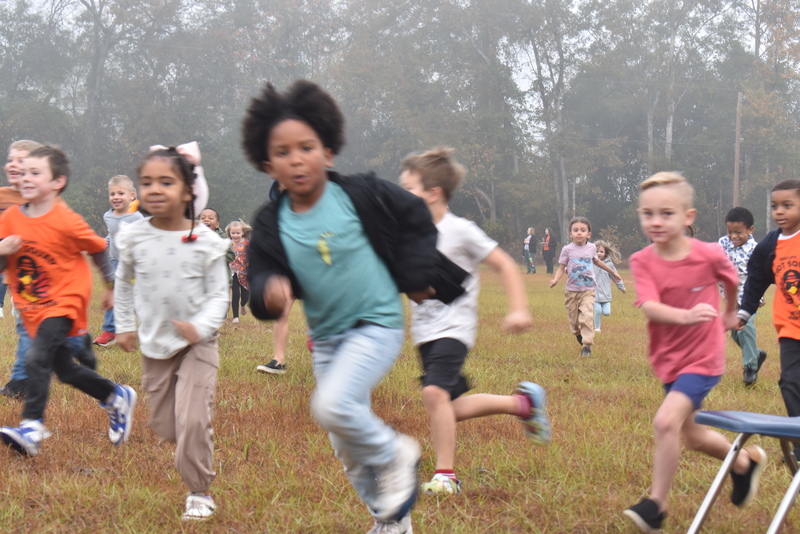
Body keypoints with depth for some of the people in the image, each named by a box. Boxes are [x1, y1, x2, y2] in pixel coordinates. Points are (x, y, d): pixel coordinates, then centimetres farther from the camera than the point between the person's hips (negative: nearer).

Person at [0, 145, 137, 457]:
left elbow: (98, 249, 0)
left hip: (64, 302, -7)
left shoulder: (66, 222, -16)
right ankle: (117, 398, 36)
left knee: (36, 358, -26)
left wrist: (112, 286, 11)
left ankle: (32, 427, -27)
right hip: (32, 309, 7)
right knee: (64, 369, 16)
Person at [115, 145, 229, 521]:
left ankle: (199, 493, 5)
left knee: (193, 421, -12)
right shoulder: (135, 238, -5)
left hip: (197, 344, -3)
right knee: (163, 426, 9)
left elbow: (219, 295, -9)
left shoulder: (205, 241, -12)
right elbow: (124, 282, 14)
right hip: (154, 344, 3)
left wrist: (201, 326, -26)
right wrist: (124, 326, 14)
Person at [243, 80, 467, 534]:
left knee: (332, 405, -27)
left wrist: (415, 273, -4)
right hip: (326, 337, 5)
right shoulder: (272, 224, -5)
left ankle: (394, 455, 0)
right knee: (347, 447, 13)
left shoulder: (361, 195, -13)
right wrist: (270, 291, -31)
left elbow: (416, 216, 1)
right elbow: (263, 274, -8)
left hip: (378, 325, -5)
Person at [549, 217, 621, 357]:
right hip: (572, 290, 0)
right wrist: (555, 280, -23)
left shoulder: (591, 248, 5)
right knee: (573, 320, 6)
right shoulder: (567, 250, -3)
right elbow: (561, 268, -2)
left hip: (588, 289, 0)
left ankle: (587, 345, -14)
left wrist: (612, 272, 36)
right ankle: (579, 335, 37)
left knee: (586, 316, -18)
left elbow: (597, 261, 25)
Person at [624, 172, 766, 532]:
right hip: (668, 360, 4)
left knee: (666, 421, -22)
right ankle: (745, 461, 46)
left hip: (702, 358, -4)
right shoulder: (642, 262, -13)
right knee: (693, 436, 18)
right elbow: (649, 306, -30)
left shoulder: (708, 255, -16)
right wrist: (685, 316, -49)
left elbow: (732, 281, 7)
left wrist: (731, 314, 23)